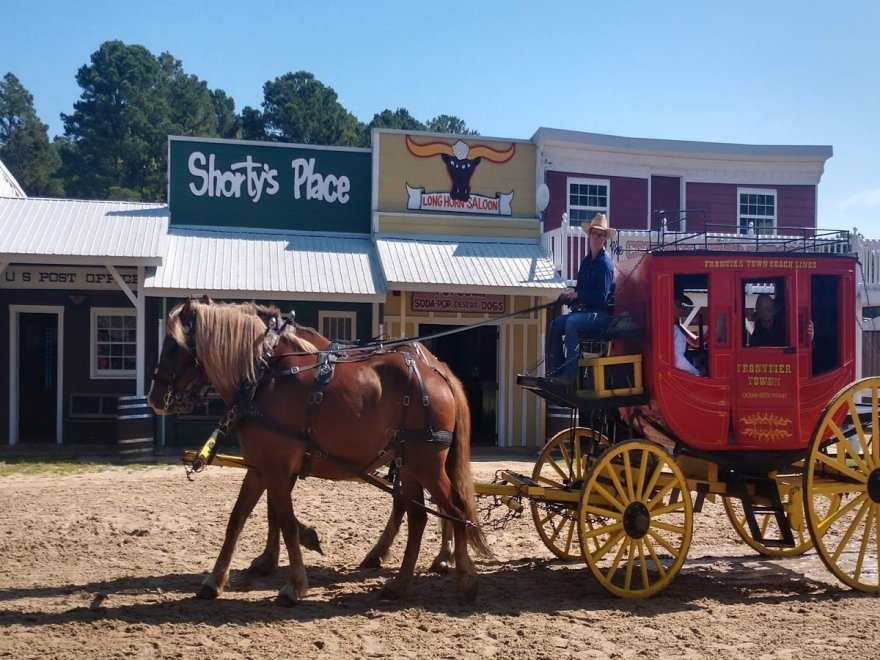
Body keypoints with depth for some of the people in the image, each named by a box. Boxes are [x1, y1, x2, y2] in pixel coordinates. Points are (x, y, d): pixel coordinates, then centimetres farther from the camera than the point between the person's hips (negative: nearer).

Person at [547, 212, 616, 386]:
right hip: (584, 310, 9)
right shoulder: (586, 262, 13)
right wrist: (568, 296, -4)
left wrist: (577, 295, -16)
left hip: (602, 313, -9)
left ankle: (569, 376, -31)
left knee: (571, 323, -31)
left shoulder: (605, 263, -11)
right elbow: (580, 289, 17)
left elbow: (601, 296, -18)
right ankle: (556, 371, 0)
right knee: (556, 323, -3)